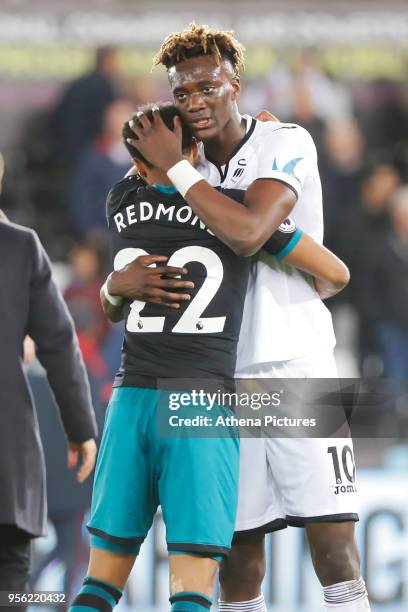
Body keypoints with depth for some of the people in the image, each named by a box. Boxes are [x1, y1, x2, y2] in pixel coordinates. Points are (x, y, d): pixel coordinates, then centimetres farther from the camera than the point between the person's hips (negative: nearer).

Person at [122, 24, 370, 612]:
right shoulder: (192, 175, 12)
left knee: (332, 541, -11)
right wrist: (127, 281, -11)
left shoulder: (286, 144, -6)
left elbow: (248, 232, -24)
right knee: (239, 547, 5)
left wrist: (175, 167, -14)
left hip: (294, 364, -5)